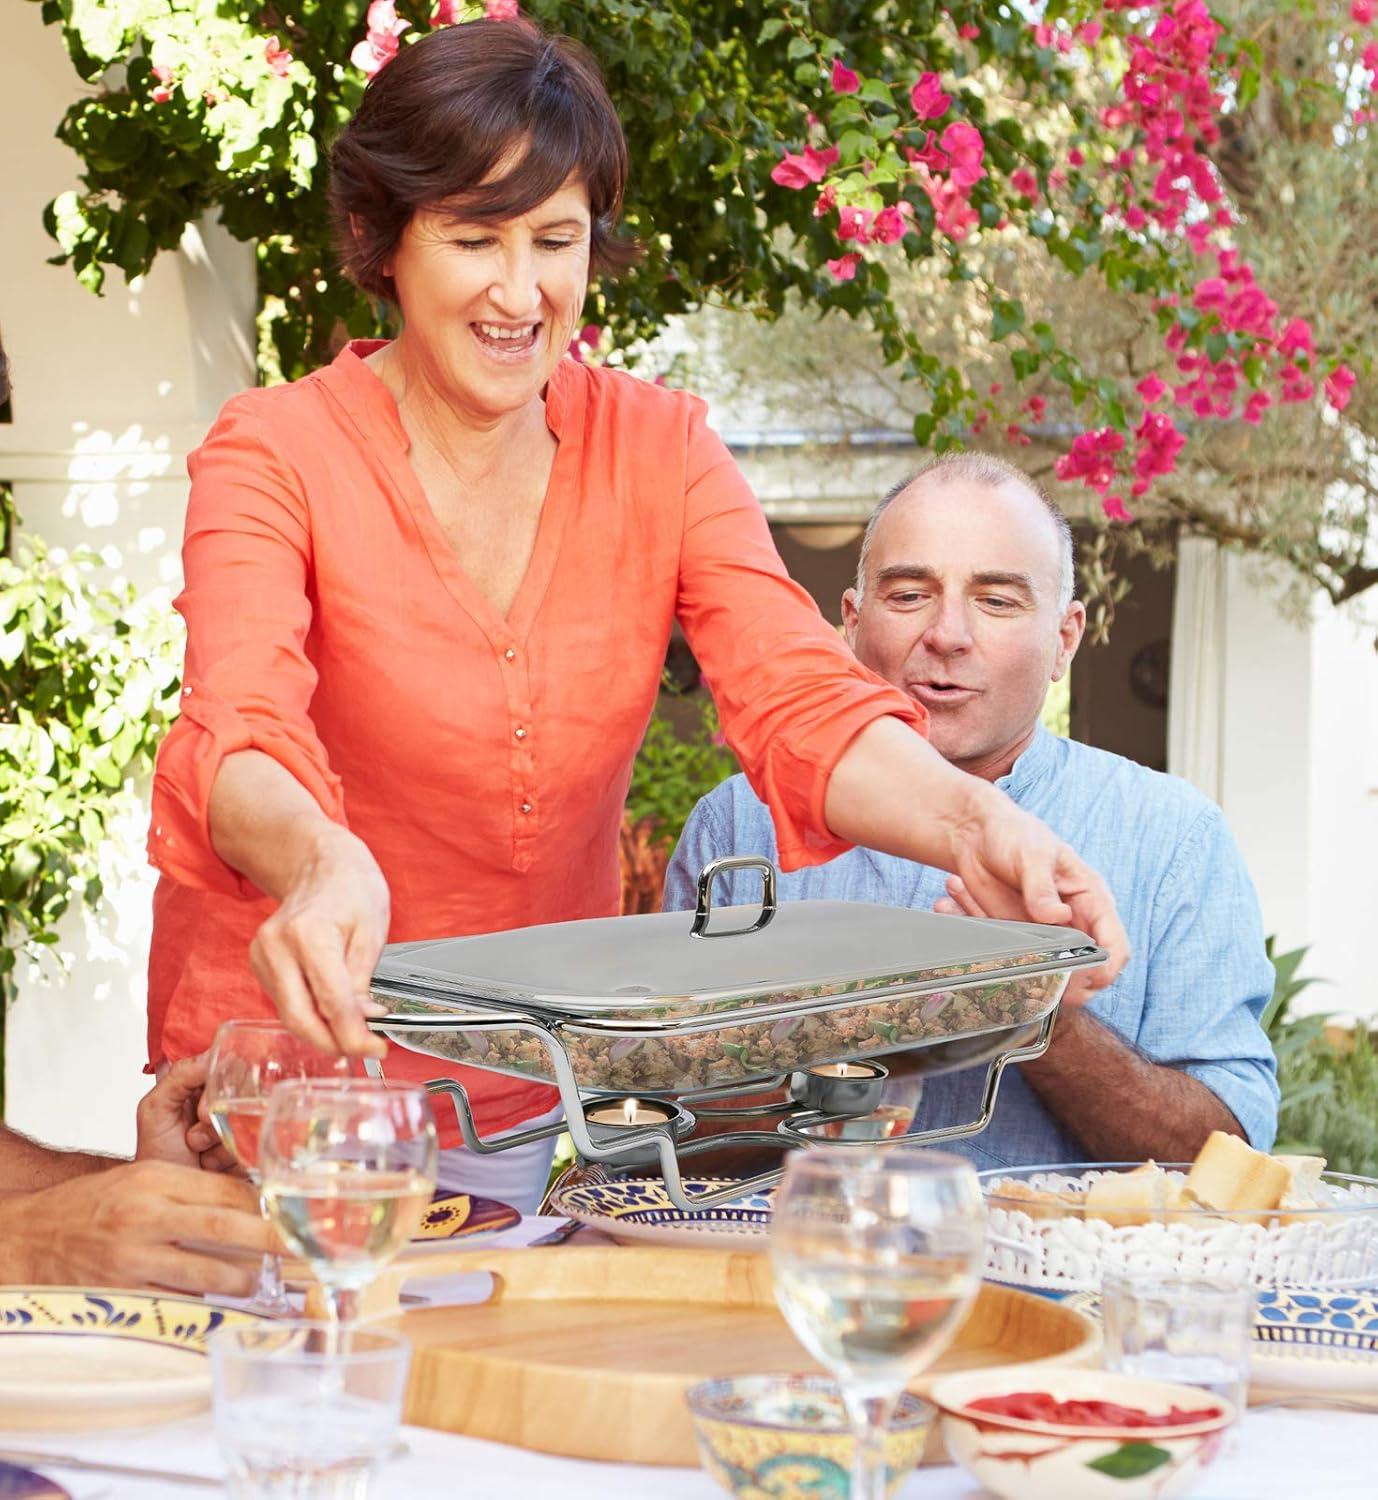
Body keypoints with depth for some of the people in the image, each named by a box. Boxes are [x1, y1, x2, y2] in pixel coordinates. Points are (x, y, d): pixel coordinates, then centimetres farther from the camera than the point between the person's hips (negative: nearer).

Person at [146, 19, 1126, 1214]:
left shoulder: (660, 450, -3)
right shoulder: (275, 456, -13)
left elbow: (799, 699, -17)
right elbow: (241, 732, -30)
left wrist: (973, 824, -38)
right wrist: (321, 863, -53)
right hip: (287, 1064, -3)